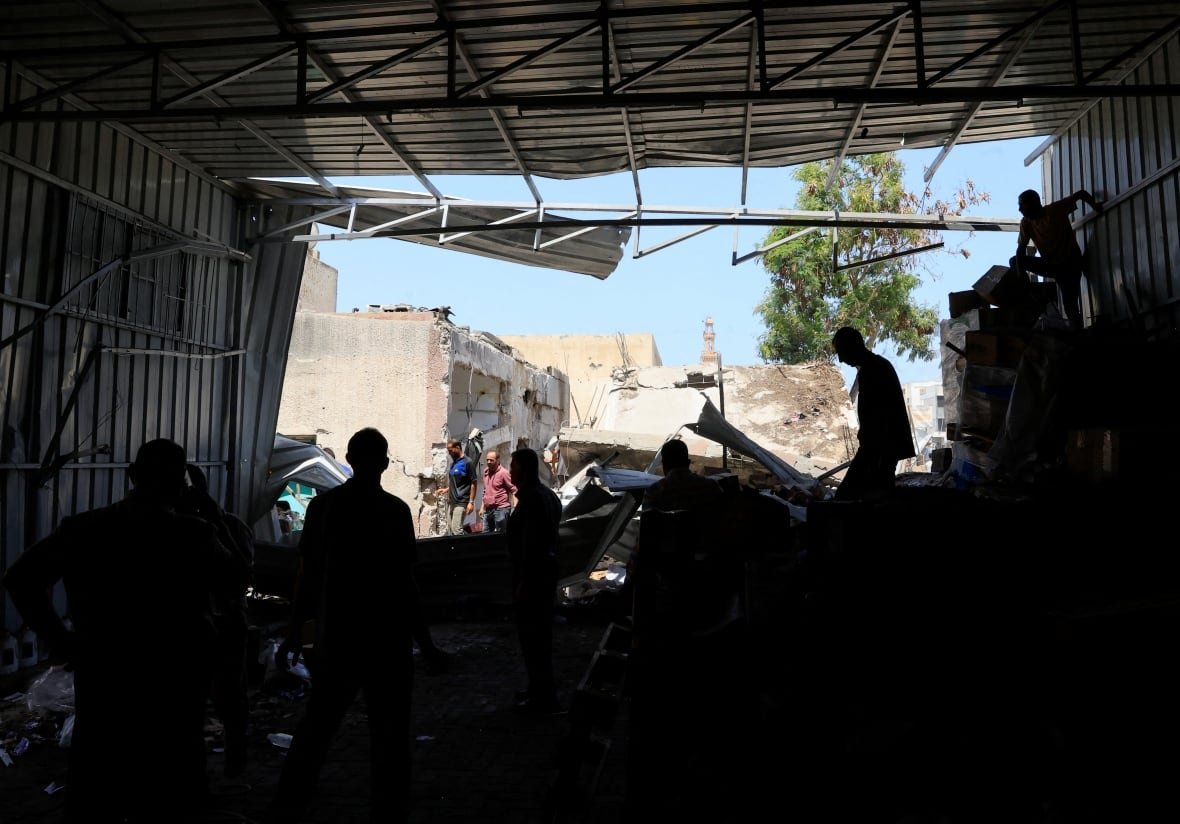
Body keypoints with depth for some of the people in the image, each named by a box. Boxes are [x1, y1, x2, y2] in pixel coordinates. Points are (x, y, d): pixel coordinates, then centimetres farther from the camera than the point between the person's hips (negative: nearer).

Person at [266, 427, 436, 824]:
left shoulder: (322, 505, 0)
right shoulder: (395, 510, -11)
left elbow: (308, 575, 1)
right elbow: (404, 581, -12)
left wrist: (294, 635, 9)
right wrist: (421, 635, -3)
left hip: (337, 634, 4)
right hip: (386, 636, -4)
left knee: (316, 727, 15)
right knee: (388, 734, 7)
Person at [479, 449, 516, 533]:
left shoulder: (504, 473, -12)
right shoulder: (486, 471, 11)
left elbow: (514, 490, -11)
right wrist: (482, 507, 21)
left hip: (501, 509, -7)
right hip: (488, 509, 7)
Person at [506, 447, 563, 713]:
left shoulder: (531, 500, -20)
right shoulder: (547, 495, 11)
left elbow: (530, 545, -24)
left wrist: (523, 583, -20)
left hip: (532, 575, -10)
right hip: (546, 572, 10)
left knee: (531, 635, -1)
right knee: (540, 633, 19)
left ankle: (542, 697, 6)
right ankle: (542, 688, 31)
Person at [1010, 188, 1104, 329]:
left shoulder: (1056, 209, -19)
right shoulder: (1026, 222, -8)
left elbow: (1081, 193, -13)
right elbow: (1021, 249, -11)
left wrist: (1095, 206, -30)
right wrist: (1021, 273, -24)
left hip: (1070, 264, -5)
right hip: (1049, 264, 5)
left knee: (1070, 305, -12)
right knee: (1014, 262, -8)